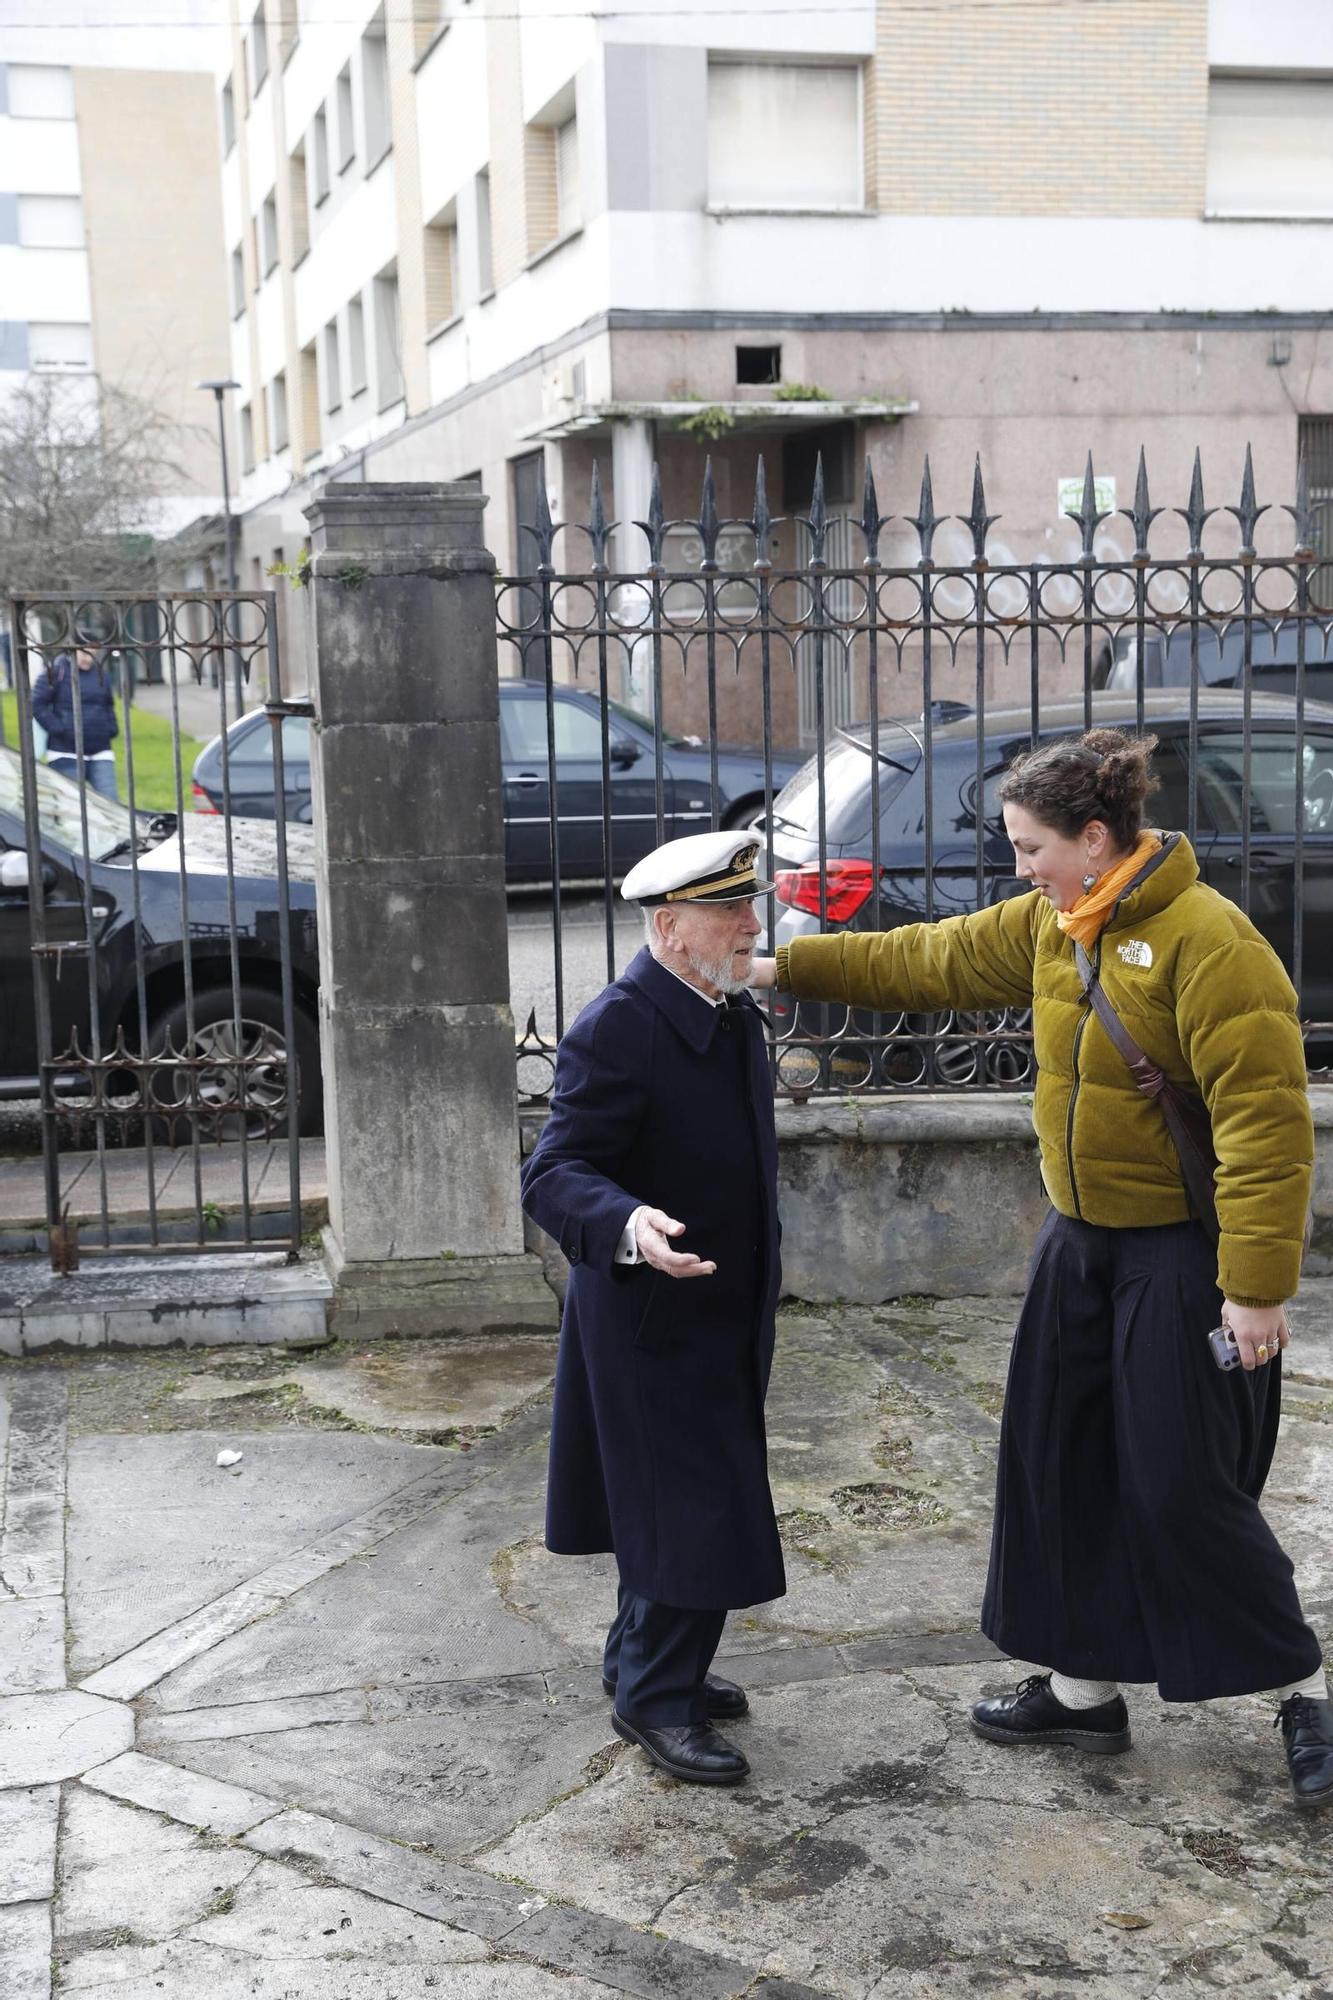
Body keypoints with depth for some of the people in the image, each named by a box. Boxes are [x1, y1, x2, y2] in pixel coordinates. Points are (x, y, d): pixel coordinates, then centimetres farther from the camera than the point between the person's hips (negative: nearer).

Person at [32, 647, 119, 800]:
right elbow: (36, 704, -8)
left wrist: (111, 729, 7)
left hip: (100, 753, 4)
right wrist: (58, 729, -14)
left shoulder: (101, 674, 10)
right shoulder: (56, 671, -6)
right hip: (66, 756, -4)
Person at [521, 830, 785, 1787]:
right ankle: (656, 1697, 15)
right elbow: (555, 1175, -26)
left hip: (727, 1314, 9)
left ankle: (644, 1661, 36)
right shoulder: (616, 1029, -23)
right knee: (692, 1512, -2)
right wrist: (628, 1226, -45)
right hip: (654, 1320, -9)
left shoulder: (735, 1014, 6)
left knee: (669, 1501, 20)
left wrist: (759, 1294, 24)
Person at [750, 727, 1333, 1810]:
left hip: (1187, 1252, -8)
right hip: (1082, 1237, 8)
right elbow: (927, 959, 16)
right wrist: (787, 967, 14)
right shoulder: (1047, 926, 4)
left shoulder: (1208, 937, -21)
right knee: (1061, 1459, 12)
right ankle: (1086, 1686, 27)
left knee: (1183, 1485, -2)